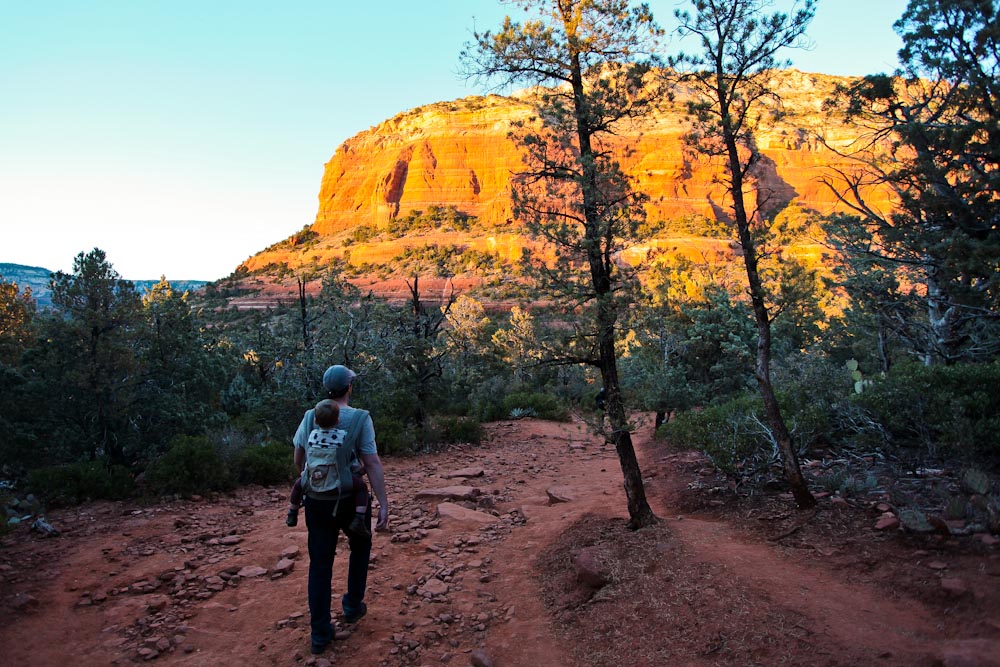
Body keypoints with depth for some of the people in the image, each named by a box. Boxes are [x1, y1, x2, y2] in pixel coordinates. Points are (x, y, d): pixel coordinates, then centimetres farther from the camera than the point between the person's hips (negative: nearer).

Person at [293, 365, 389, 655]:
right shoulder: (360, 418, -15)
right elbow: (372, 464, -18)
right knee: (360, 547, 26)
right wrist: (384, 505, -14)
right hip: (350, 500, -2)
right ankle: (353, 606, 34)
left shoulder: (310, 416, -4)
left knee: (320, 564, 11)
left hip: (317, 501, 3)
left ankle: (320, 632, 16)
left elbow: (298, 460, 7)